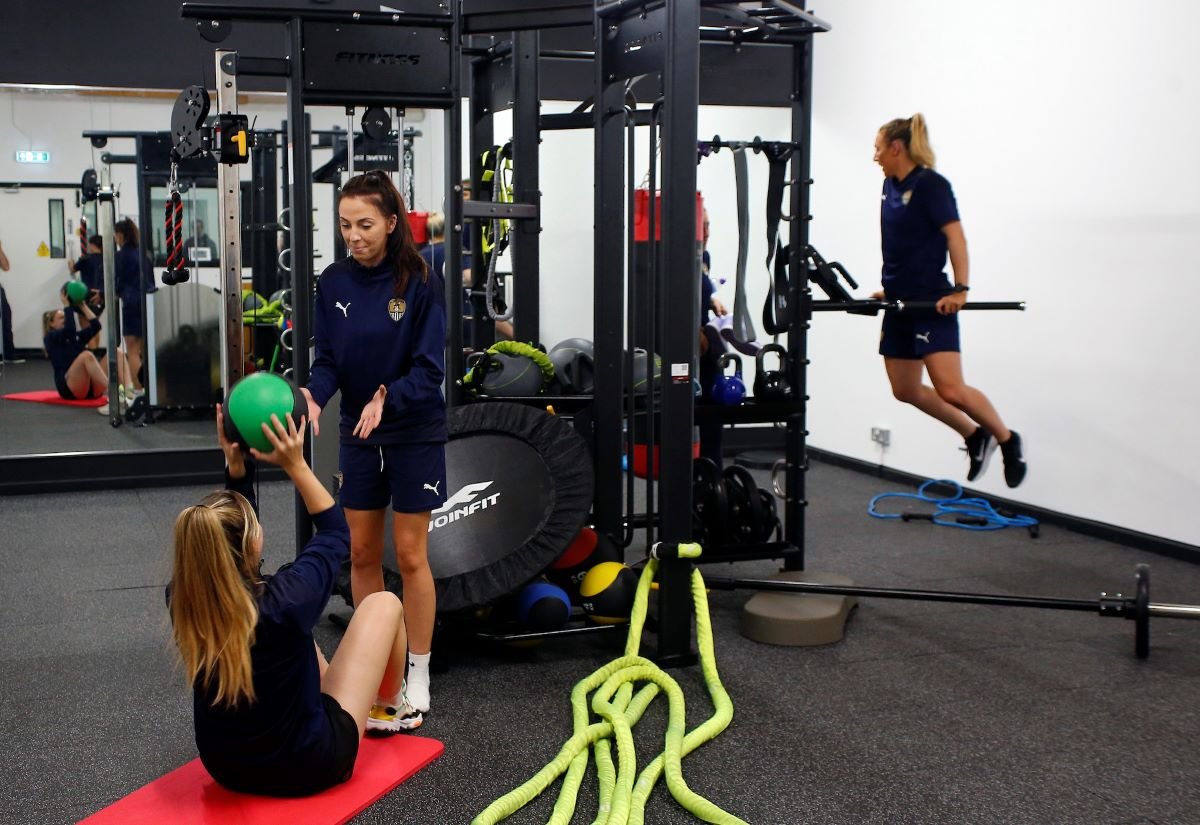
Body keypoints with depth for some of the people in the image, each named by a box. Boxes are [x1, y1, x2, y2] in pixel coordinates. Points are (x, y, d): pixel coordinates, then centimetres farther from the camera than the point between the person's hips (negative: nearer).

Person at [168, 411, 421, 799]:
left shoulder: (180, 601, -16)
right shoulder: (279, 604, -31)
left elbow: (222, 532, 5)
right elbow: (336, 533, -11)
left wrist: (236, 467, -2)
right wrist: (295, 465, -11)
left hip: (227, 768, 5)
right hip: (309, 765, -5)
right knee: (384, 604, 10)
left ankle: (367, 709, 47)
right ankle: (392, 707, 38)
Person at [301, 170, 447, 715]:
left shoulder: (421, 282, -15)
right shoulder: (333, 282, -3)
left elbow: (429, 368, -17)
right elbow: (327, 358, -2)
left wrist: (387, 398, -33)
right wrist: (314, 395, -23)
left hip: (414, 433, -4)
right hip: (357, 433, 4)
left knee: (409, 554, 2)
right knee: (361, 553, 11)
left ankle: (418, 673, 15)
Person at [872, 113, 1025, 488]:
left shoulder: (930, 184, -11)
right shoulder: (891, 186, 12)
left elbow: (955, 236, -17)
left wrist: (960, 289, -25)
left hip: (932, 302, -9)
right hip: (900, 302, 9)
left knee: (950, 389, -15)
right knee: (905, 390, 9)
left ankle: (1006, 439, 8)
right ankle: (974, 436, 25)